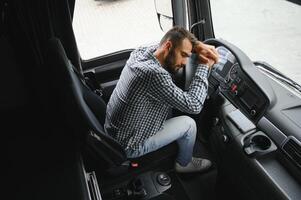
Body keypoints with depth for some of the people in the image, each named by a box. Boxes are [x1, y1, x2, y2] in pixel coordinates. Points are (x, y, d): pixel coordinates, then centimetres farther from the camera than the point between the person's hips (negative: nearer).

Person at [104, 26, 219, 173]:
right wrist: (204, 67, -17)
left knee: (169, 103, 19)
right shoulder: (154, 74, -35)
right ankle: (184, 164, 29)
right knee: (189, 124, 0)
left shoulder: (139, 53, -8)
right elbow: (194, 105, -27)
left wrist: (198, 45, -7)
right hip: (128, 148, -8)